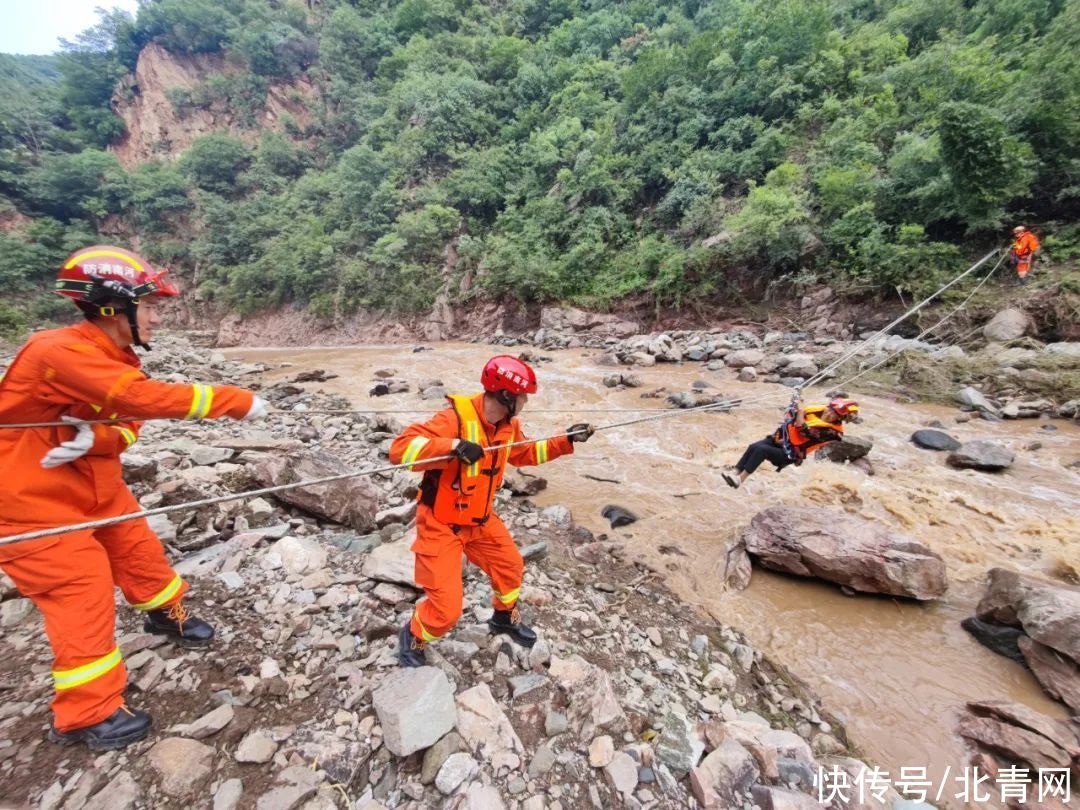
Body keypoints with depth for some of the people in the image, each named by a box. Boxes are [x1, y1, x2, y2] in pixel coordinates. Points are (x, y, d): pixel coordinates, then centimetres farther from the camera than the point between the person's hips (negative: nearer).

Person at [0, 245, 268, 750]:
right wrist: (238, 401, -33)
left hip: (95, 486, 8)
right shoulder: (58, 352, -28)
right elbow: (149, 399, -37)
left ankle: (167, 616, 43)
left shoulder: (116, 357, 0)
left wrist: (93, 438, -28)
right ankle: (86, 716, 14)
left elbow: (127, 428, -4)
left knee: (139, 550, 17)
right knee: (85, 595, -3)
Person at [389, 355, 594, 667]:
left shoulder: (508, 425, -5)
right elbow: (400, 448, -35)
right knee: (446, 609, -4)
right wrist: (452, 446, -48)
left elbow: (525, 453, 14)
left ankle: (504, 617, 50)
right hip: (440, 524, -7)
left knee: (511, 566, 19)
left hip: (480, 519, 7)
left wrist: (566, 440, 6)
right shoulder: (455, 418, -30)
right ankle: (412, 637, 31)